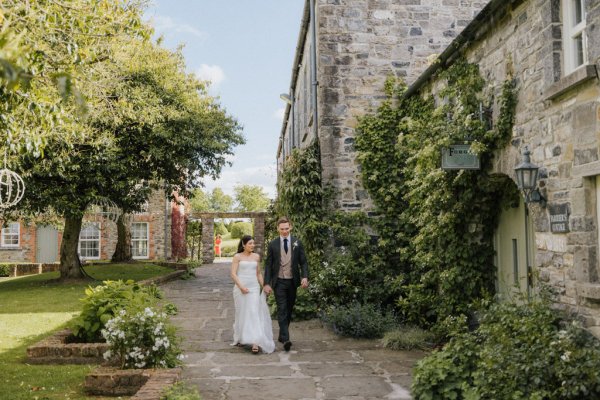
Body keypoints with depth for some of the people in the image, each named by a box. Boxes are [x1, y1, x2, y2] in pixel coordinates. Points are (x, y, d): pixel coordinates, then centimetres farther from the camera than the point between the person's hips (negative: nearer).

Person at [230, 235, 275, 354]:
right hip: (241, 288, -2)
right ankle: (239, 338, 29)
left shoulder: (256, 256, 10)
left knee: (254, 313, -9)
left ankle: (255, 342, -16)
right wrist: (241, 287, -17)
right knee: (241, 314, 9)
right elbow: (233, 274, -7)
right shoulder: (238, 257, -1)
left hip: (254, 288, 2)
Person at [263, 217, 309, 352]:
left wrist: (305, 277, -13)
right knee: (282, 310, -10)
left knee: (289, 310, 11)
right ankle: (285, 339, -15)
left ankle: (282, 335, 26)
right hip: (279, 282, -2)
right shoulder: (273, 244, -1)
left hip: (293, 281, 2)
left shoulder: (297, 243, 2)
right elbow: (268, 264, 1)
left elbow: (303, 262, 3)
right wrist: (267, 283, -6)